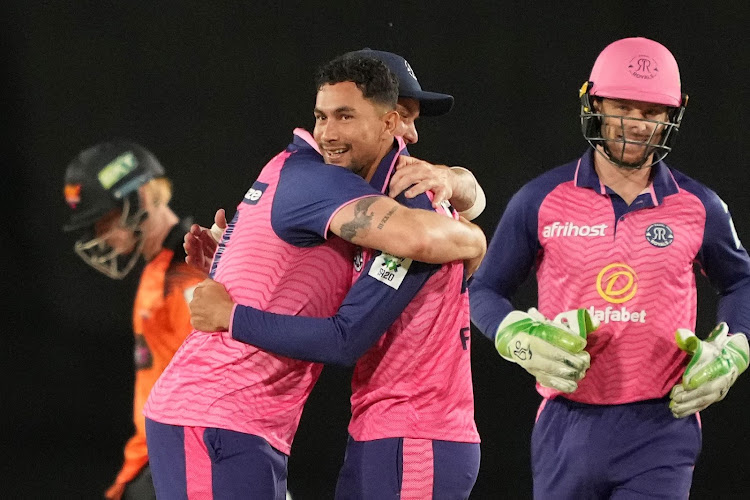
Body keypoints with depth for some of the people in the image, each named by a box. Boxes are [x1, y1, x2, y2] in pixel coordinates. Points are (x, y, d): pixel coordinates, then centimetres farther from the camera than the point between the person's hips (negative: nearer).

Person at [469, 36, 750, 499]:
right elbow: (485, 291, 10)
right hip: (568, 426, 1)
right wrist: (519, 338, -10)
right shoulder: (541, 201, 1)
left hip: (661, 431, -1)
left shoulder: (699, 208, 4)